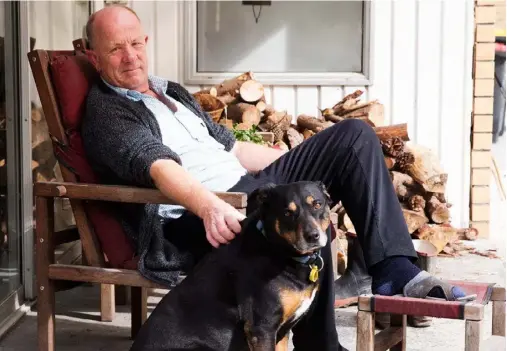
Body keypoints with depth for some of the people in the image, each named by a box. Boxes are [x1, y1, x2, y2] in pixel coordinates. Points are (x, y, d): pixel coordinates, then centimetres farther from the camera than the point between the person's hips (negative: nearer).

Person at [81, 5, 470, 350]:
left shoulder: (171, 92, 25)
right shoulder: (105, 114, -3)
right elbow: (159, 167, -21)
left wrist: (304, 164, 26)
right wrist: (210, 206, -39)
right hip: (194, 219, -9)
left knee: (354, 135, -3)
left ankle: (394, 269, -13)